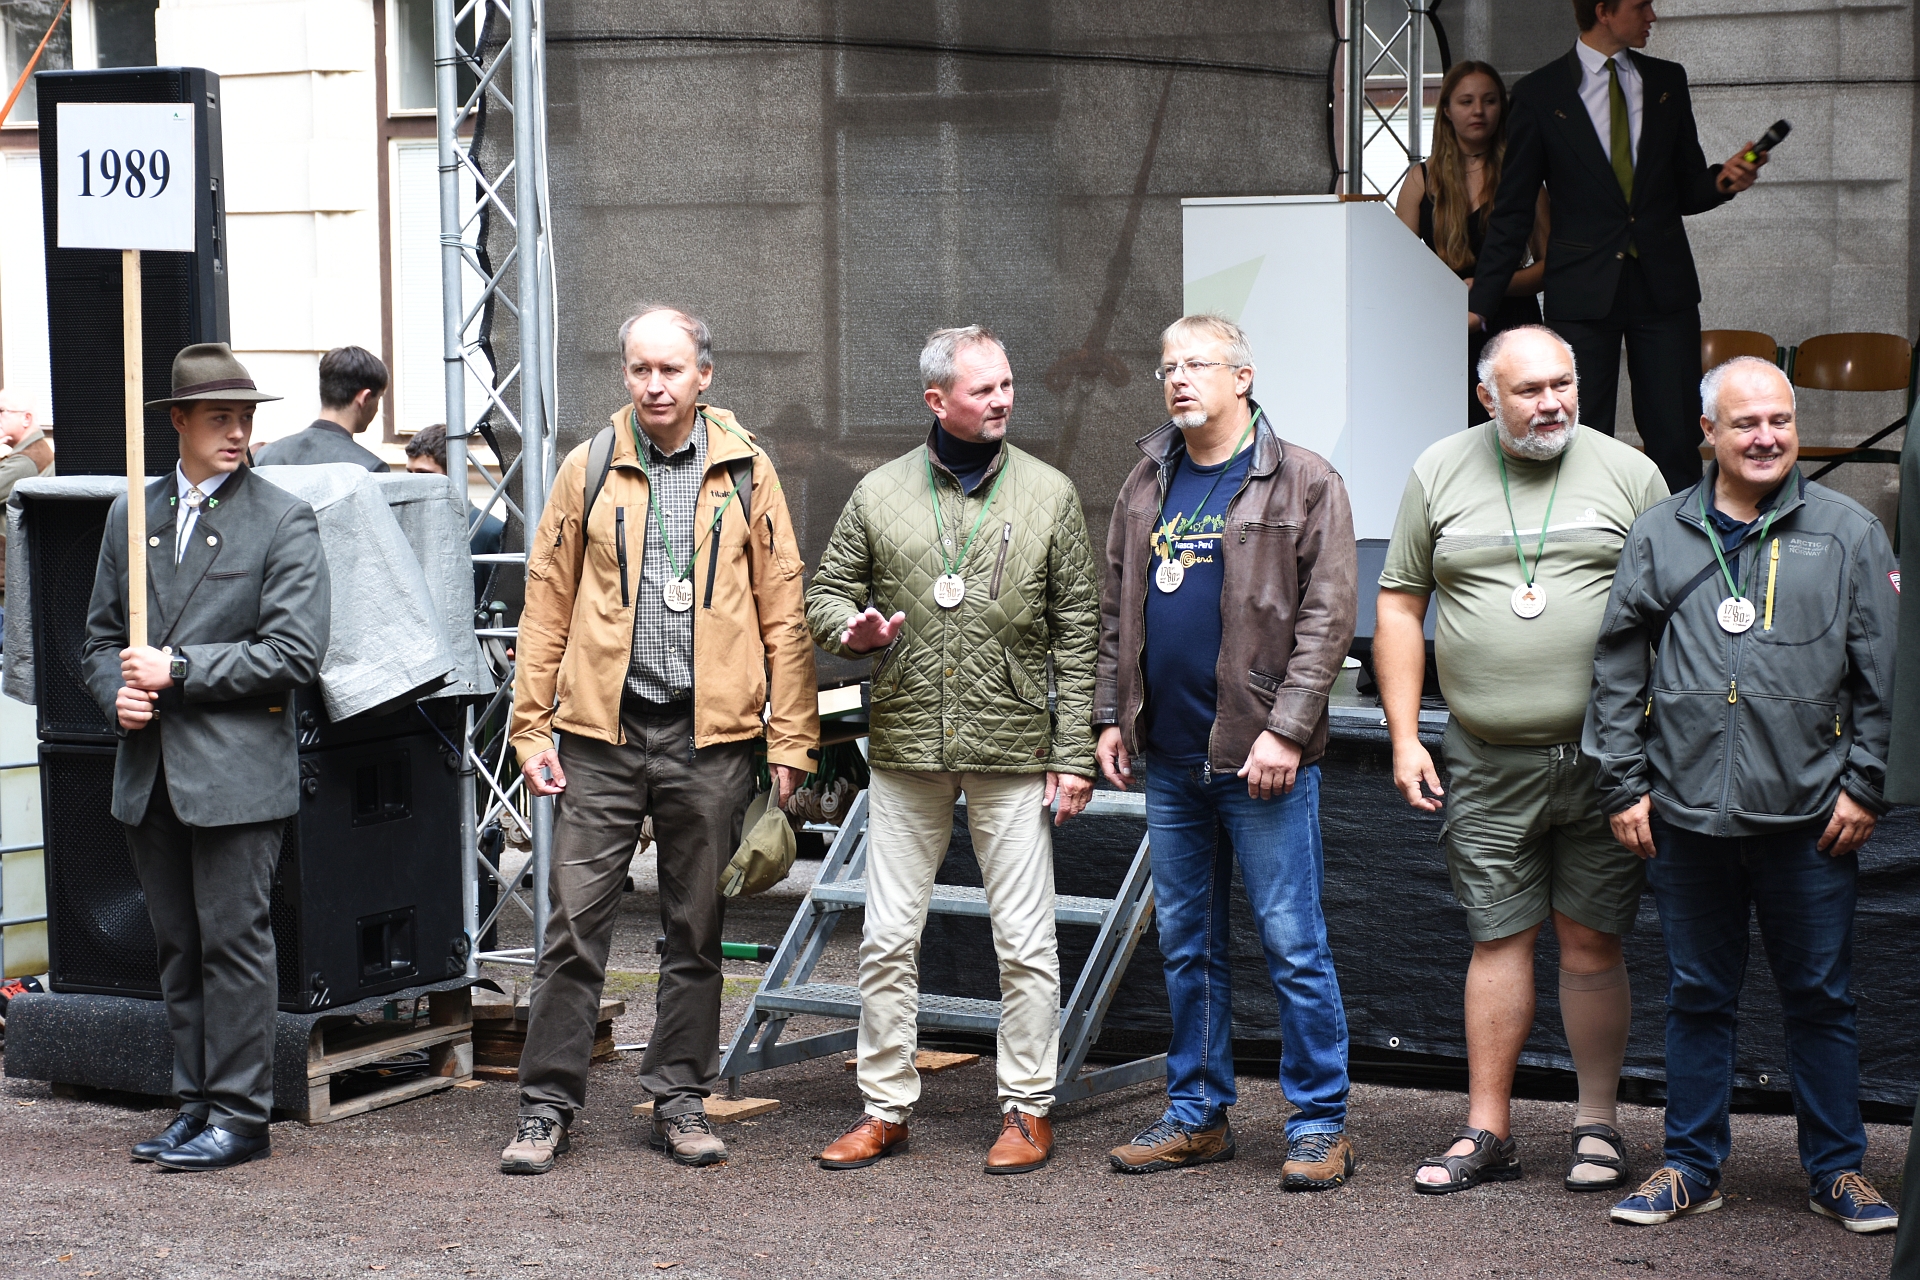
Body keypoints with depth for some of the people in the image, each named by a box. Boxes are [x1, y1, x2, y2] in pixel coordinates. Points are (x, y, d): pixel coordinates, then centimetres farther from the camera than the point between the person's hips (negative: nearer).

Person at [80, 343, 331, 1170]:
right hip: (149, 770, 5)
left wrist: (177, 669, -13)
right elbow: (101, 634, 18)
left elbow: (295, 652, -11)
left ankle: (240, 1116, 5)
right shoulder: (131, 515, 13)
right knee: (178, 948, 12)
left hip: (236, 768, -5)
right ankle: (197, 1104, 21)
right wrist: (118, 692, -4)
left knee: (234, 941, -3)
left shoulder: (284, 521, -3)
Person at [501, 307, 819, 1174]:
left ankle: (679, 1101, 20)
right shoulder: (590, 469, 4)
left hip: (711, 738, 0)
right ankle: (547, 1106, 8)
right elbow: (547, 604, 6)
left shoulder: (746, 471, 4)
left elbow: (782, 612, 4)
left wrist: (792, 737, 0)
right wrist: (532, 728, 0)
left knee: (695, 932, 9)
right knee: (575, 924, 0)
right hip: (601, 732, 0)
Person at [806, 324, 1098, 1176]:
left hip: (1013, 752, -1)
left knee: (1025, 942, 2)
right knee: (888, 939, 6)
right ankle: (885, 1108, 17)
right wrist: (851, 628, -11)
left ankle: (1028, 1109, 13)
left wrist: (1074, 753, -3)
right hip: (905, 751, 2)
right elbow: (827, 590, 14)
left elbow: (1075, 634, 2)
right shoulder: (880, 494, 5)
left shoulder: (1049, 493, 3)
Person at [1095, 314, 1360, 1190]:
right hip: (1169, 757, 6)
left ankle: (1319, 1124, 5)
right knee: (1186, 944, 12)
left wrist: (1287, 729, -16)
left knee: (1292, 943, -3)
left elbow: (1327, 614, -9)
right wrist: (1111, 715, 10)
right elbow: (1117, 611, 18)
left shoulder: (1304, 483, -4)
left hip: (1261, 756, -6)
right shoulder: (1145, 486, 13)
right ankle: (1197, 1116, 21)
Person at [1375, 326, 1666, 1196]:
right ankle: (1487, 1132, 11)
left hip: (1603, 757, -1)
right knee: (1499, 938, 4)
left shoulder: (1628, 473, 2)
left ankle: (1597, 1126, 13)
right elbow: (1399, 604, 9)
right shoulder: (1439, 474, 6)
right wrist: (1404, 739, 3)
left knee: (1592, 942, 2)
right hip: (1486, 764, 1)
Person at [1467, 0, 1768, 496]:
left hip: (1663, 287, 2)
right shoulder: (1539, 93, 1)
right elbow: (1513, 212, 3)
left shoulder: (1668, 81, 11)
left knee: (1677, 444, -1)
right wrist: (1480, 303, -3)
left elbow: (1687, 192, 15)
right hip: (1583, 290, -2)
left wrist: (1721, 181, -8)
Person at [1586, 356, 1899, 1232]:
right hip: (1686, 815, 1)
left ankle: (1838, 1169, 17)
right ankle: (1691, 1165, 20)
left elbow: (1882, 674, 4)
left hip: (1809, 820, -1)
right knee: (1697, 997, 10)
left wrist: (1864, 786, -1)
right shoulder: (1658, 537, 8)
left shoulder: (1847, 534, 4)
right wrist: (1624, 787, 4)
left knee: (1821, 999, 6)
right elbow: (1618, 673, 10)